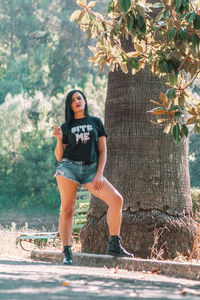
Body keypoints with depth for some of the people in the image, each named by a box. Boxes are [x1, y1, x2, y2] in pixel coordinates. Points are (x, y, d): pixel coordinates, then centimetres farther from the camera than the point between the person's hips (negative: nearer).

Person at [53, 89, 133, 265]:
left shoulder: (96, 122, 14)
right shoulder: (66, 127, 12)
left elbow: (103, 151, 10)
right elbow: (59, 157, 10)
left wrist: (99, 174, -2)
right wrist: (59, 139, -6)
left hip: (90, 169, 1)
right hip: (69, 167, -1)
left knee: (117, 199, -14)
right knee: (67, 209, -6)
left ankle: (114, 245, -9)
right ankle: (67, 253, -2)